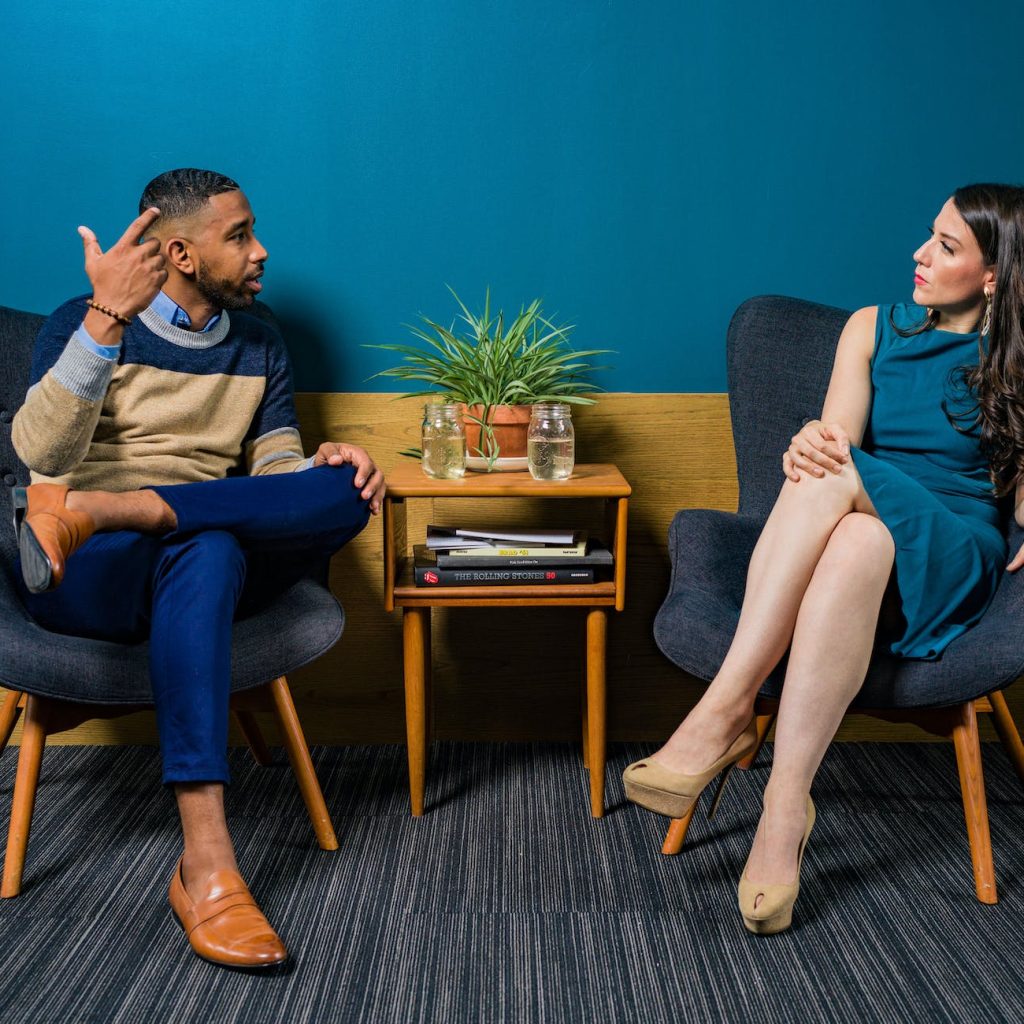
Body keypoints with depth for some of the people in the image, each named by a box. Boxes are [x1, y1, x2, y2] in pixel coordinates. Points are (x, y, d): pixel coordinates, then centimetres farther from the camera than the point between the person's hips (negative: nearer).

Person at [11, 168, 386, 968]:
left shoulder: (259, 346, 18)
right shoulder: (85, 323, 3)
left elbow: (273, 467, 11)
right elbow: (42, 454, -13)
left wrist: (322, 467, -14)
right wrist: (108, 317, -24)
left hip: (209, 566, 4)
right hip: (86, 577, -4)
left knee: (347, 492, -25)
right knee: (205, 547, -40)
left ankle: (92, 509, -33)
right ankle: (205, 863, -45)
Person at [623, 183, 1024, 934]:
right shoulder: (873, 329, 16)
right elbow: (838, 434, 0)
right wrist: (815, 446, -24)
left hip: (951, 560, -2)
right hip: (856, 528, 2)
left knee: (839, 480, -36)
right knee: (851, 542, -37)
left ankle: (725, 712, -39)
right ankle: (787, 807, -40)